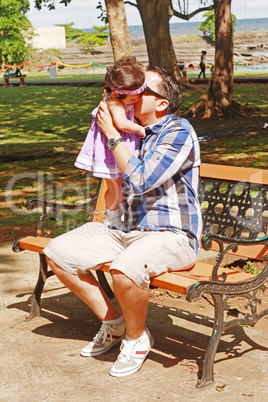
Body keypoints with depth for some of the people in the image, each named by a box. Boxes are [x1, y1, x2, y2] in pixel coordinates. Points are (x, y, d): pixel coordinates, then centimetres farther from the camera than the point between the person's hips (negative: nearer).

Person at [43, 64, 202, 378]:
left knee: (125, 269, -39)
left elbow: (140, 181, -22)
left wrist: (112, 134, -13)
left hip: (173, 236, -8)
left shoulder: (179, 132, -11)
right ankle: (112, 322, 10)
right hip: (129, 231, 8)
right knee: (57, 252, -3)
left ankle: (136, 337, -6)